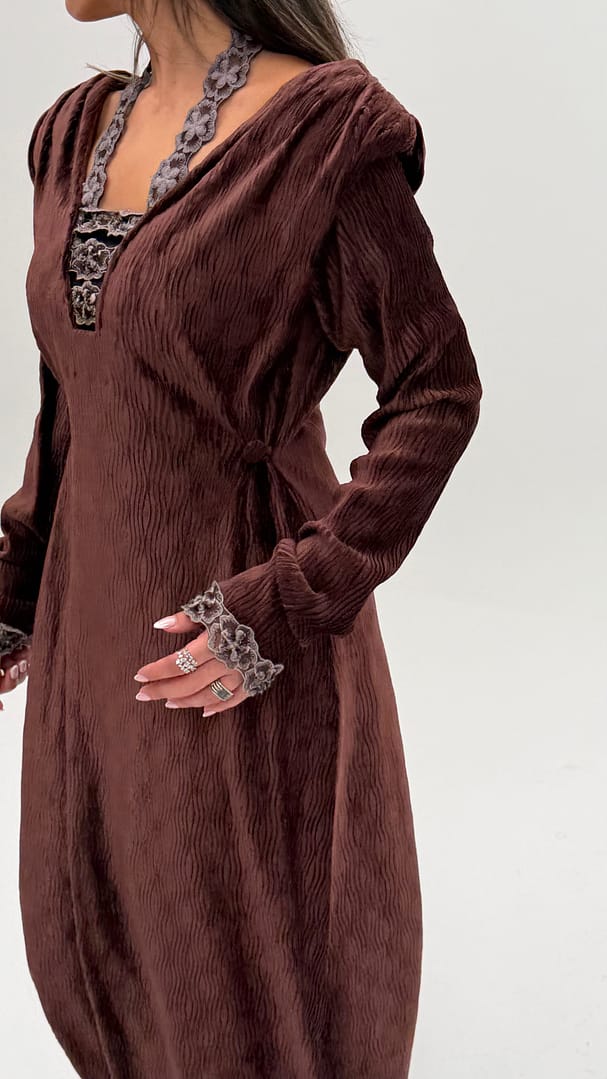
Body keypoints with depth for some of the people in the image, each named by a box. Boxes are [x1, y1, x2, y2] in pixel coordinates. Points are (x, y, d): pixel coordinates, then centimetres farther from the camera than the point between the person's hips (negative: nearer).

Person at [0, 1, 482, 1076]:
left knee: (247, 948, 13)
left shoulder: (323, 129, -16)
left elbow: (438, 393, -14)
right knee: (90, 932, 23)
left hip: (235, 618, -7)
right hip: (96, 604, 7)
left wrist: (291, 606, -19)